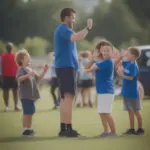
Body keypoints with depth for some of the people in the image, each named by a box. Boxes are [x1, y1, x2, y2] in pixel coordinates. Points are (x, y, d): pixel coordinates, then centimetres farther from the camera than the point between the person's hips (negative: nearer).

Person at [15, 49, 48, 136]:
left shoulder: (30, 70, 19)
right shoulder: (21, 69, -9)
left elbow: (38, 78, 25)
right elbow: (19, 78, -28)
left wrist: (44, 72, 12)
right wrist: (28, 75, -42)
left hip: (31, 95, 9)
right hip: (25, 95, -9)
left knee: (31, 112, 13)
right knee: (27, 112, -11)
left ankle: (29, 129, 21)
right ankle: (25, 129, -9)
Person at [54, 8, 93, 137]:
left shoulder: (63, 30, 21)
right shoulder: (63, 29, -12)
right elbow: (77, 37, -29)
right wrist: (88, 28, -20)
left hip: (65, 66, 11)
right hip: (66, 66, -11)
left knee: (65, 97, 11)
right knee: (69, 97, -15)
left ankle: (63, 129, 13)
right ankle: (69, 129, -19)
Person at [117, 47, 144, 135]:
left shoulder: (134, 66, -18)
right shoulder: (127, 63, 5)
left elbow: (131, 77, -26)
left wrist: (122, 75, -17)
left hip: (133, 93, -8)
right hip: (126, 92, 8)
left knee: (136, 111, 1)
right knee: (130, 111, 12)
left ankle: (140, 129, 10)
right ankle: (132, 129, 18)